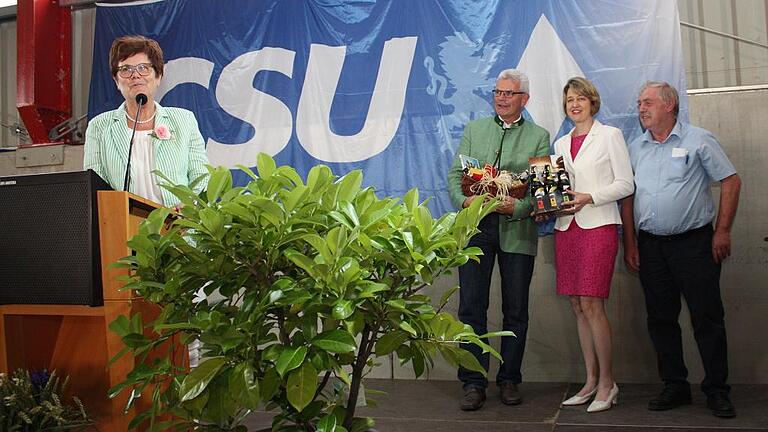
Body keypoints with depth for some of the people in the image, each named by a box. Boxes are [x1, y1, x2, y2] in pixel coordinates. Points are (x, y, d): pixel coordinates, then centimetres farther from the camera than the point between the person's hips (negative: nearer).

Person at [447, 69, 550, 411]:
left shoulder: (539, 137, 10)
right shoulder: (473, 130, 16)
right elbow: (455, 174, 9)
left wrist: (517, 207, -17)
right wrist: (465, 200, -10)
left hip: (517, 230, -1)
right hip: (475, 227, 1)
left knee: (515, 310, 5)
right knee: (471, 307, -2)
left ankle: (509, 379, 18)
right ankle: (473, 383, 6)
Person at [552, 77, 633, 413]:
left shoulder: (610, 135, 3)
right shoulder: (561, 143, 18)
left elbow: (626, 184, -2)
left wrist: (589, 197, -14)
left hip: (598, 225, -5)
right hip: (566, 227, 6)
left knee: (591, 305, -10)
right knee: (578, 307, 6)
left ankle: (607, 382, 2)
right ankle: (591, 381, 14)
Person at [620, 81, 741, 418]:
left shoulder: (699, 140, -1)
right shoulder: (635, 148, 11)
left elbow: (731, 181, -1)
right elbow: (627, 197, 11)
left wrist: (723, 231, -6)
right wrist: (630, 244, 6)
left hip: (694, 242, -4)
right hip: (651, 246, 4)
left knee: (707, 318, 0)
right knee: (660, 319, 8)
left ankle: (717, 391, 11)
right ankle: (675, 387, 20)